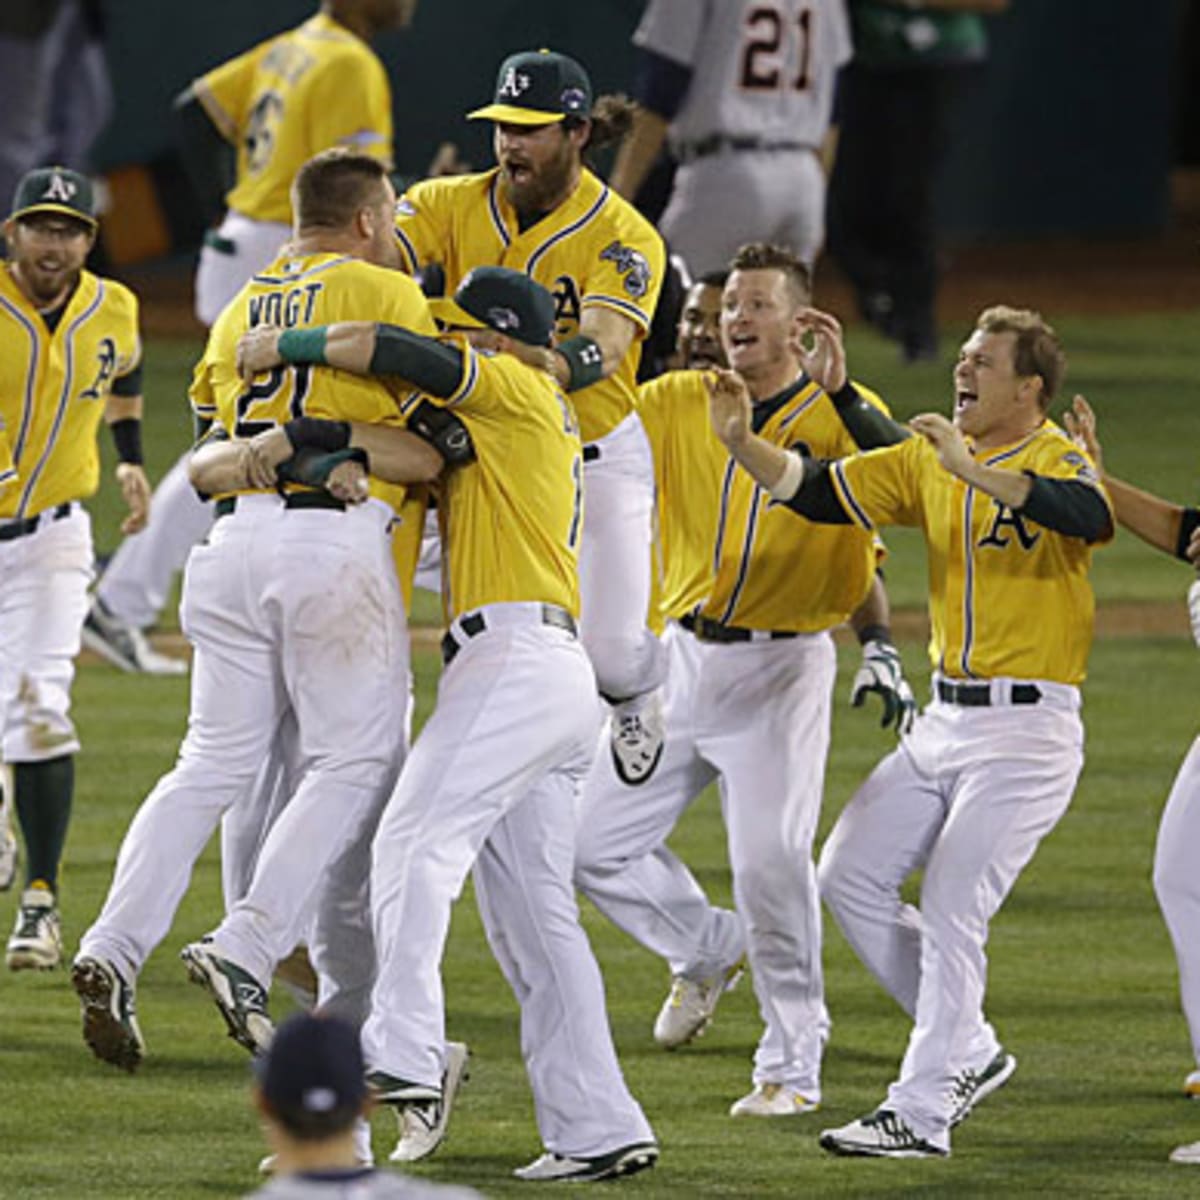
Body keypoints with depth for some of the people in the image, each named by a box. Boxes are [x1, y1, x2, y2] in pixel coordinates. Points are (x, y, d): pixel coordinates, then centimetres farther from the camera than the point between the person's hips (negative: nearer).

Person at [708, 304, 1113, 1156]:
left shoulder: (1056, 459, -12)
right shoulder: (930, 460, 10)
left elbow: (1091, 518, -34)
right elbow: (821, 492, 8)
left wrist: (973, 469, -41)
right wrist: (744, 443, -9)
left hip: (1027, 728, -8)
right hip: (944, 723, 8)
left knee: (952, 912, -11)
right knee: (849, 879, 9)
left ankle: (921, 1114, -4)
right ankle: (970, 1053, 20)